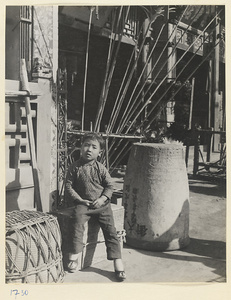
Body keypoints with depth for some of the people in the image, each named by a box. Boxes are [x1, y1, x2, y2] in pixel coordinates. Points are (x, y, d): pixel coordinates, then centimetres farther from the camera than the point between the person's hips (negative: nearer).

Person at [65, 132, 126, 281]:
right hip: (83, 203, -1)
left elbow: (110, 186, 5)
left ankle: (118, 261, 2)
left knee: (110, 230, -5)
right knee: (78, 220, -28)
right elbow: (69, 186, 2)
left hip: (101, 204, 1)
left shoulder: (101, 168, 1)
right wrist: (80, 200, -8)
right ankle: (74, 254, -15)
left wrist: (102, 199, -10)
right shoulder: (75, 167, 0)